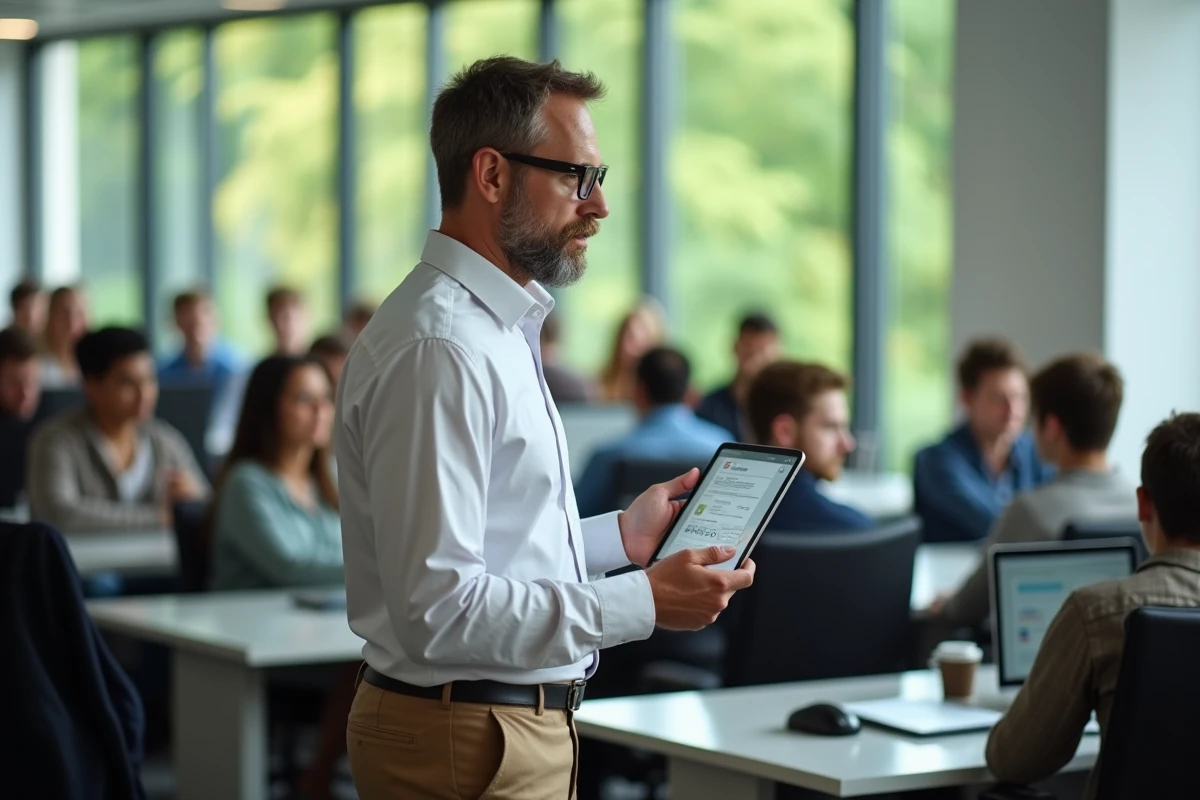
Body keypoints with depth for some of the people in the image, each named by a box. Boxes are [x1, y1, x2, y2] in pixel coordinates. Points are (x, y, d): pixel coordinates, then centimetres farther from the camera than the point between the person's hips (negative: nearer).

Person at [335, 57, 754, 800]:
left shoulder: (494, 331, 12)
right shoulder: (437, 351, -21)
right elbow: (438, 607, -25)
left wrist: (617, 537, 10)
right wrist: (643, 601, -22)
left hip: (521, 724, 10)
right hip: (468, 740, -10)